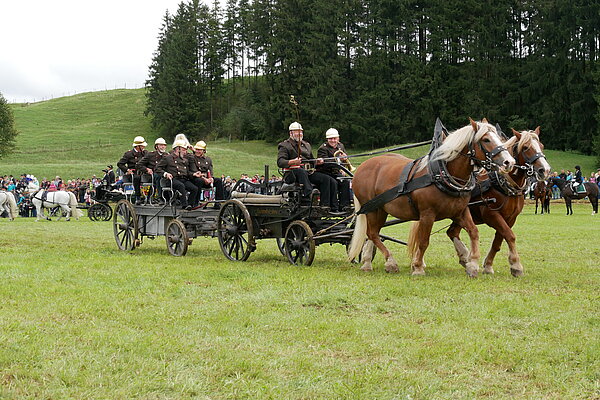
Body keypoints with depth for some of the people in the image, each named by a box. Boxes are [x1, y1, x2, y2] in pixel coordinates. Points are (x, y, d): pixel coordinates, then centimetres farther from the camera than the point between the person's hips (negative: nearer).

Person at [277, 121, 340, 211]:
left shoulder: (306, 145, 28)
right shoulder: (285, 146, 6)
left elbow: (311, 161, 34)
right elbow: (280, 162, -9)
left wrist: (317, 162, 10)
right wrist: (292, 162, -26)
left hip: (309, 173, 6)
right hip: (292, 174, -6)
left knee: (326, 179, -15)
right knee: (301, 171, -41)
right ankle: (307, 194, -58)